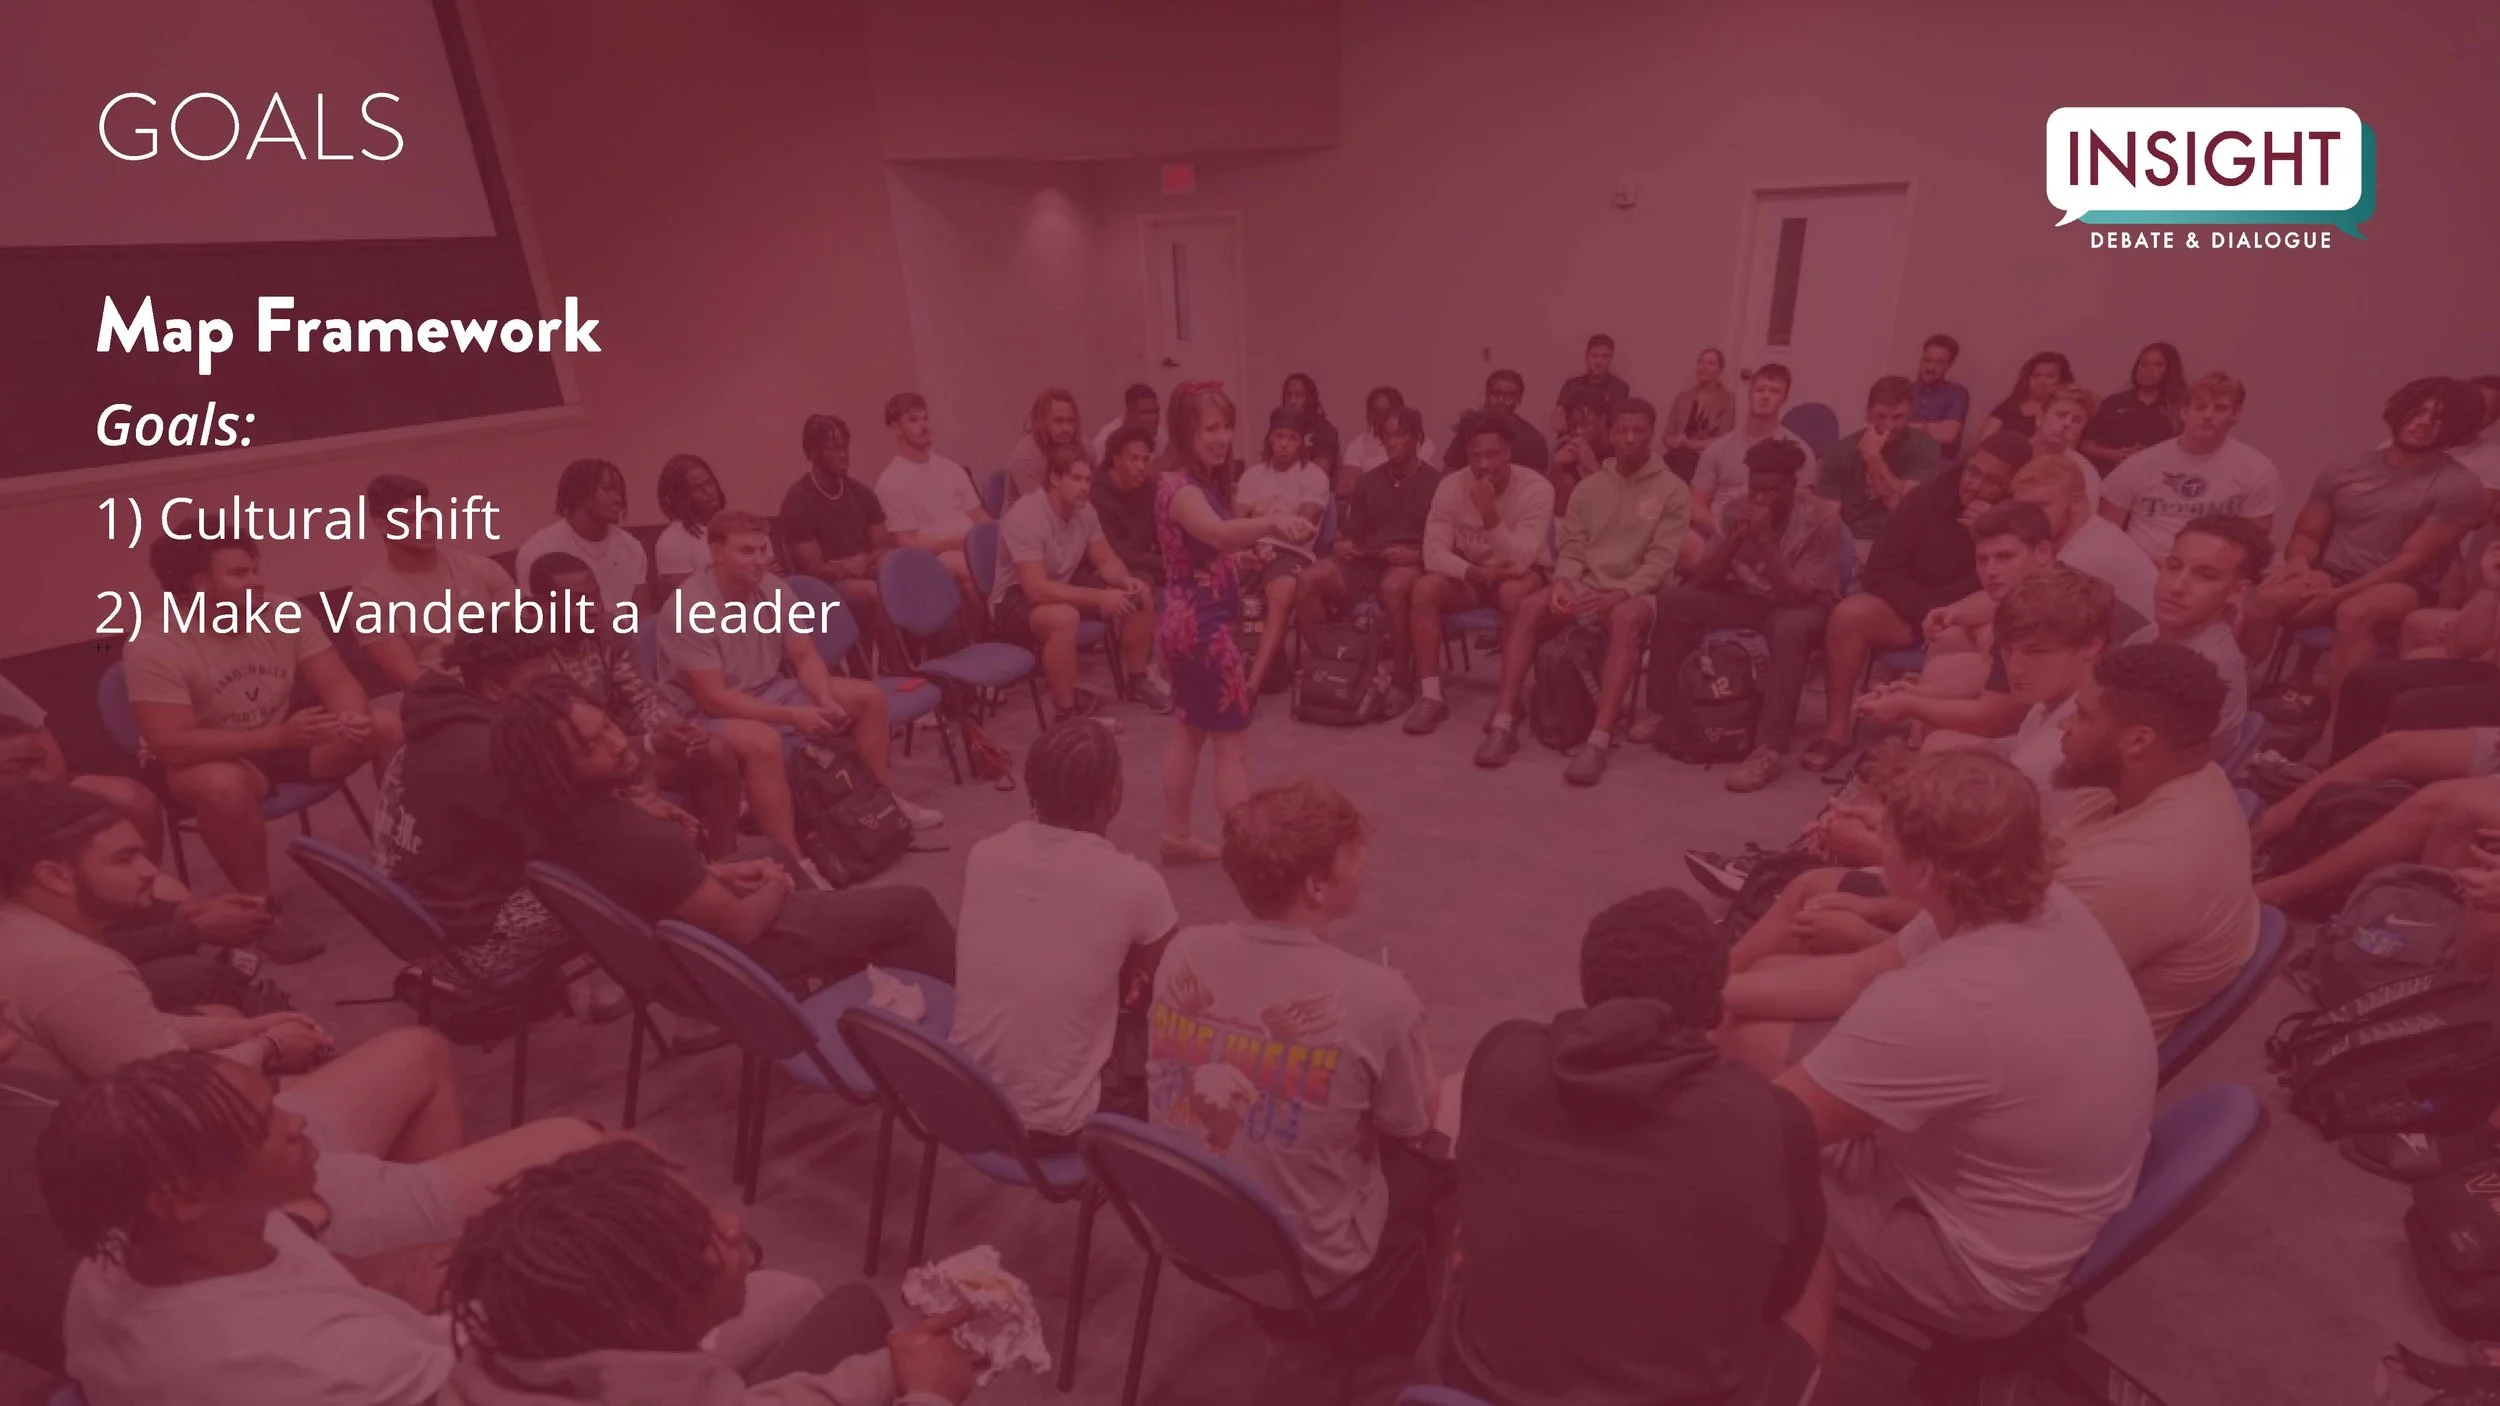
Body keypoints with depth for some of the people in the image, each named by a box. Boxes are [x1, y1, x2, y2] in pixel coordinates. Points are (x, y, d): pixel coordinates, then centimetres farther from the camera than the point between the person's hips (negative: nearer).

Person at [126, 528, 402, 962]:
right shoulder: (154, 647, -22)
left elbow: (340, 684, -10)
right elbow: (171, 747, -28)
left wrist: (353, 717, -34)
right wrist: (278, 735, -38)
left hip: (285, 740, 5)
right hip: (206, 760, -4)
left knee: (391, 726, -17)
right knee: (224, 787, -40)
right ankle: (263, 909, -17)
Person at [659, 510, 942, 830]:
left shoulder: (773, 588, -5)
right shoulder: (690, 607, -24)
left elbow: (805, 658, -1)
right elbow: (713, 698, -26)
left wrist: (826, 701, -22)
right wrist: (792, 716, -30)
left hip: (770, 691, 7)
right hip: (707, 713, -7)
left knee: (869, 696, -2)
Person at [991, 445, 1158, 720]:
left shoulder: (1084, 509, -5)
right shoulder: (1026, 516, -28)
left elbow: (1106, 560, 6)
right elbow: (1037, 589, -35)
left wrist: (1124, 580, -18)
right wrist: (1099, 597, -36)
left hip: (1064, 587, 8)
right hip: (1016, 598, -8)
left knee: (1141, 595, -1)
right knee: (1065, 617, -41)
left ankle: (1139, 679, 17)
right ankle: (1067, 713, -25)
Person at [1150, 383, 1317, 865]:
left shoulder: (1202, 482, 11)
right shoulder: (1180, 487, -21)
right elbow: (1218, 532, -44)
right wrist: (1273, 523, -58)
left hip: (1188, 621, 11)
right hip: (1201, 624, -11)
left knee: (1190, 731, 18)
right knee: (1233, 739, -5)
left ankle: (1177, 837, 29)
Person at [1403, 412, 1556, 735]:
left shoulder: (1536, 488, -20)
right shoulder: (1451, 486, -12)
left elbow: (1520, 561, -29)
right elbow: (1433, 553, -19)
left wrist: (1490, 515, -41)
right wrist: (1476, 572, -34)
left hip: (1522, 576, -3)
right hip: (1469, 576, 3)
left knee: (1513, 592, -37)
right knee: (1425, 588, -26)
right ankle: (1430, 695, -22)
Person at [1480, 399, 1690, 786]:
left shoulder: (1673, 490, 1)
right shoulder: (1589, 488, 13)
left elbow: (1662, 560, -8)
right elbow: (1572, 548, 9)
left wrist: (1620, 593, -24)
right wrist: (1562, 582, -13)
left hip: (1637, 592, -3)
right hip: (1585, 585, 4)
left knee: (1626, 618, -40)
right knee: (1526, 607, -26)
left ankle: (1598, 741, -45)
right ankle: (1504, 724, -28)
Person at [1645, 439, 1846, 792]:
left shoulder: (1821, 519, -21)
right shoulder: (1734, 510, -9)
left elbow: (1798, 596, -28)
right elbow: (1700, 578, -11)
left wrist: (1764, 539, -34)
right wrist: (1736, 537, -26)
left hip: (1802, 607, -5)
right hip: (1748, 597, 5)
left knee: (1788, 628, -41)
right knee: (1673, 597, -16)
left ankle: (1770, 749, -38)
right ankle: (1664, 710, -6)